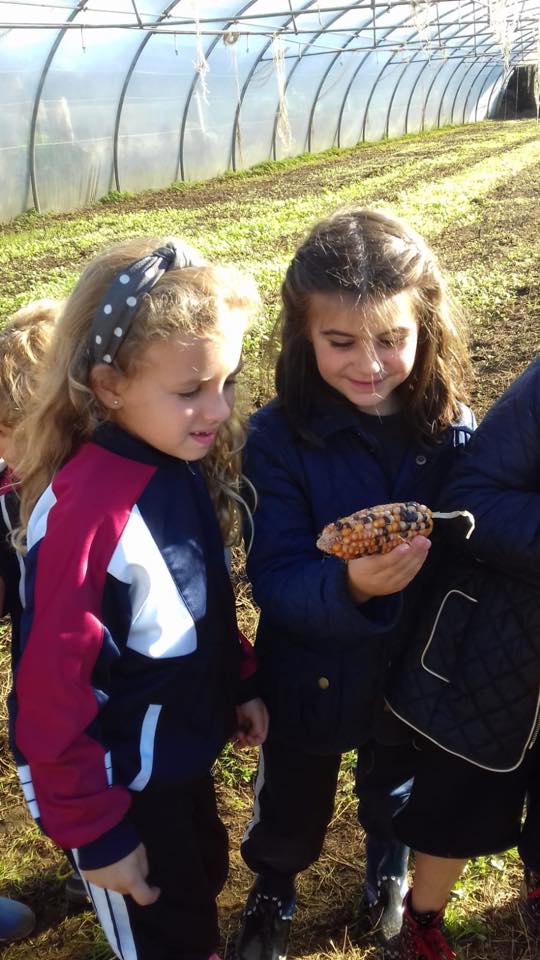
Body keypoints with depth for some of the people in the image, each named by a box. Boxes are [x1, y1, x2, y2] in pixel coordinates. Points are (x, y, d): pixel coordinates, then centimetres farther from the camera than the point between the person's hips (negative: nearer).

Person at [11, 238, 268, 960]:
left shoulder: (185, 462, -9)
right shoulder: (86, 509, -32)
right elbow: (51, 693, -25)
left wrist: (240, 684, 7)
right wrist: (95, 833, -17)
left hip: (186, 752, 7)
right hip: (120, 786, -7)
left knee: (204, 883, 29)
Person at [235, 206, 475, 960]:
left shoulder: (452, 429, -17)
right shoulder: (279, 437, -23)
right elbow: (275, 582, -26)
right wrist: (348, 587, -43)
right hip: (312, 679, -2)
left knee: (397, 792, 31)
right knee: (292, 805, 25)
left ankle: (389, 872, 64)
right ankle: (272, 891, 58)